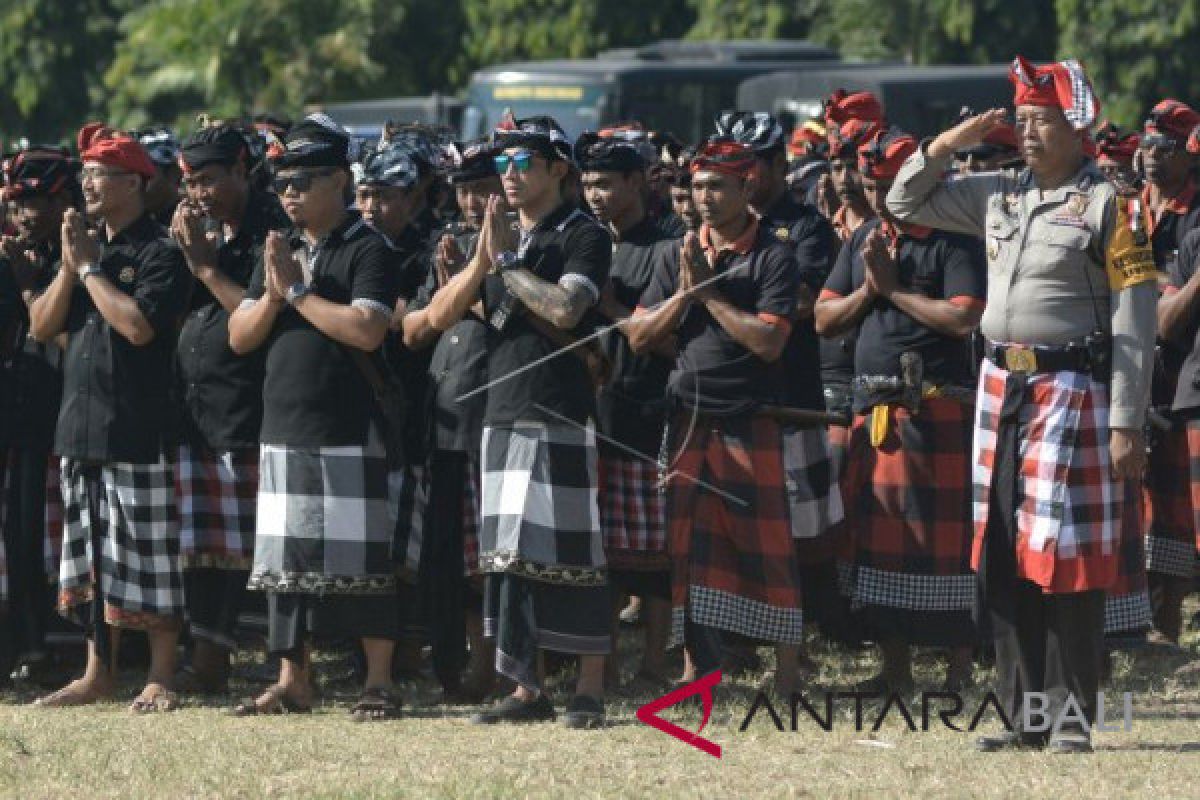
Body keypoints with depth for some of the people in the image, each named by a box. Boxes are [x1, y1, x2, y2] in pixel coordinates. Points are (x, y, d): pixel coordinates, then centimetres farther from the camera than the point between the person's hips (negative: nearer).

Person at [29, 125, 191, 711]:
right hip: (81, 425, 8)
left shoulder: (159, 253, -7)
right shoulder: (86, 245, 17)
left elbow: (139, 324, -21)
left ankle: (161, 678, -1)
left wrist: (90, 268, -11)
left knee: (150, 560, -5)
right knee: (90, 559, 10)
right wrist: (70, 267, -3)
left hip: (138, 431, -8)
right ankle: (98, 674, 16)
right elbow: (41, 326, 11)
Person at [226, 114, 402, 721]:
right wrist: (273, 294, -6)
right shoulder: (280, 251, 16)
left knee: (360, 557, -5)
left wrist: (299, 292, -11)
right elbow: (239, 337, 12)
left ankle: (379, 682, -2)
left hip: (350, 431, -7)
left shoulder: (367, 249, -5)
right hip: (283, 430, 7)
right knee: (286, 557, 8)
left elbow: (367, 329, -19)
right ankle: (293, 681, 14)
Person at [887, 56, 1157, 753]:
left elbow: (1135, 323, -9)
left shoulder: (1105, 204, -7)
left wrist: (1126, 426, -14)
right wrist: (949, 143, 6)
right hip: (1001, 389, 6)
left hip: (1072, 392, -6)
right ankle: (1026, 715, 15)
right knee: (1004, 564, 7)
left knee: (1069, 563, -4)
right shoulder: (1000, 195, 11)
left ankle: (1074, 716, 3)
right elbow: (907, 202, 23)